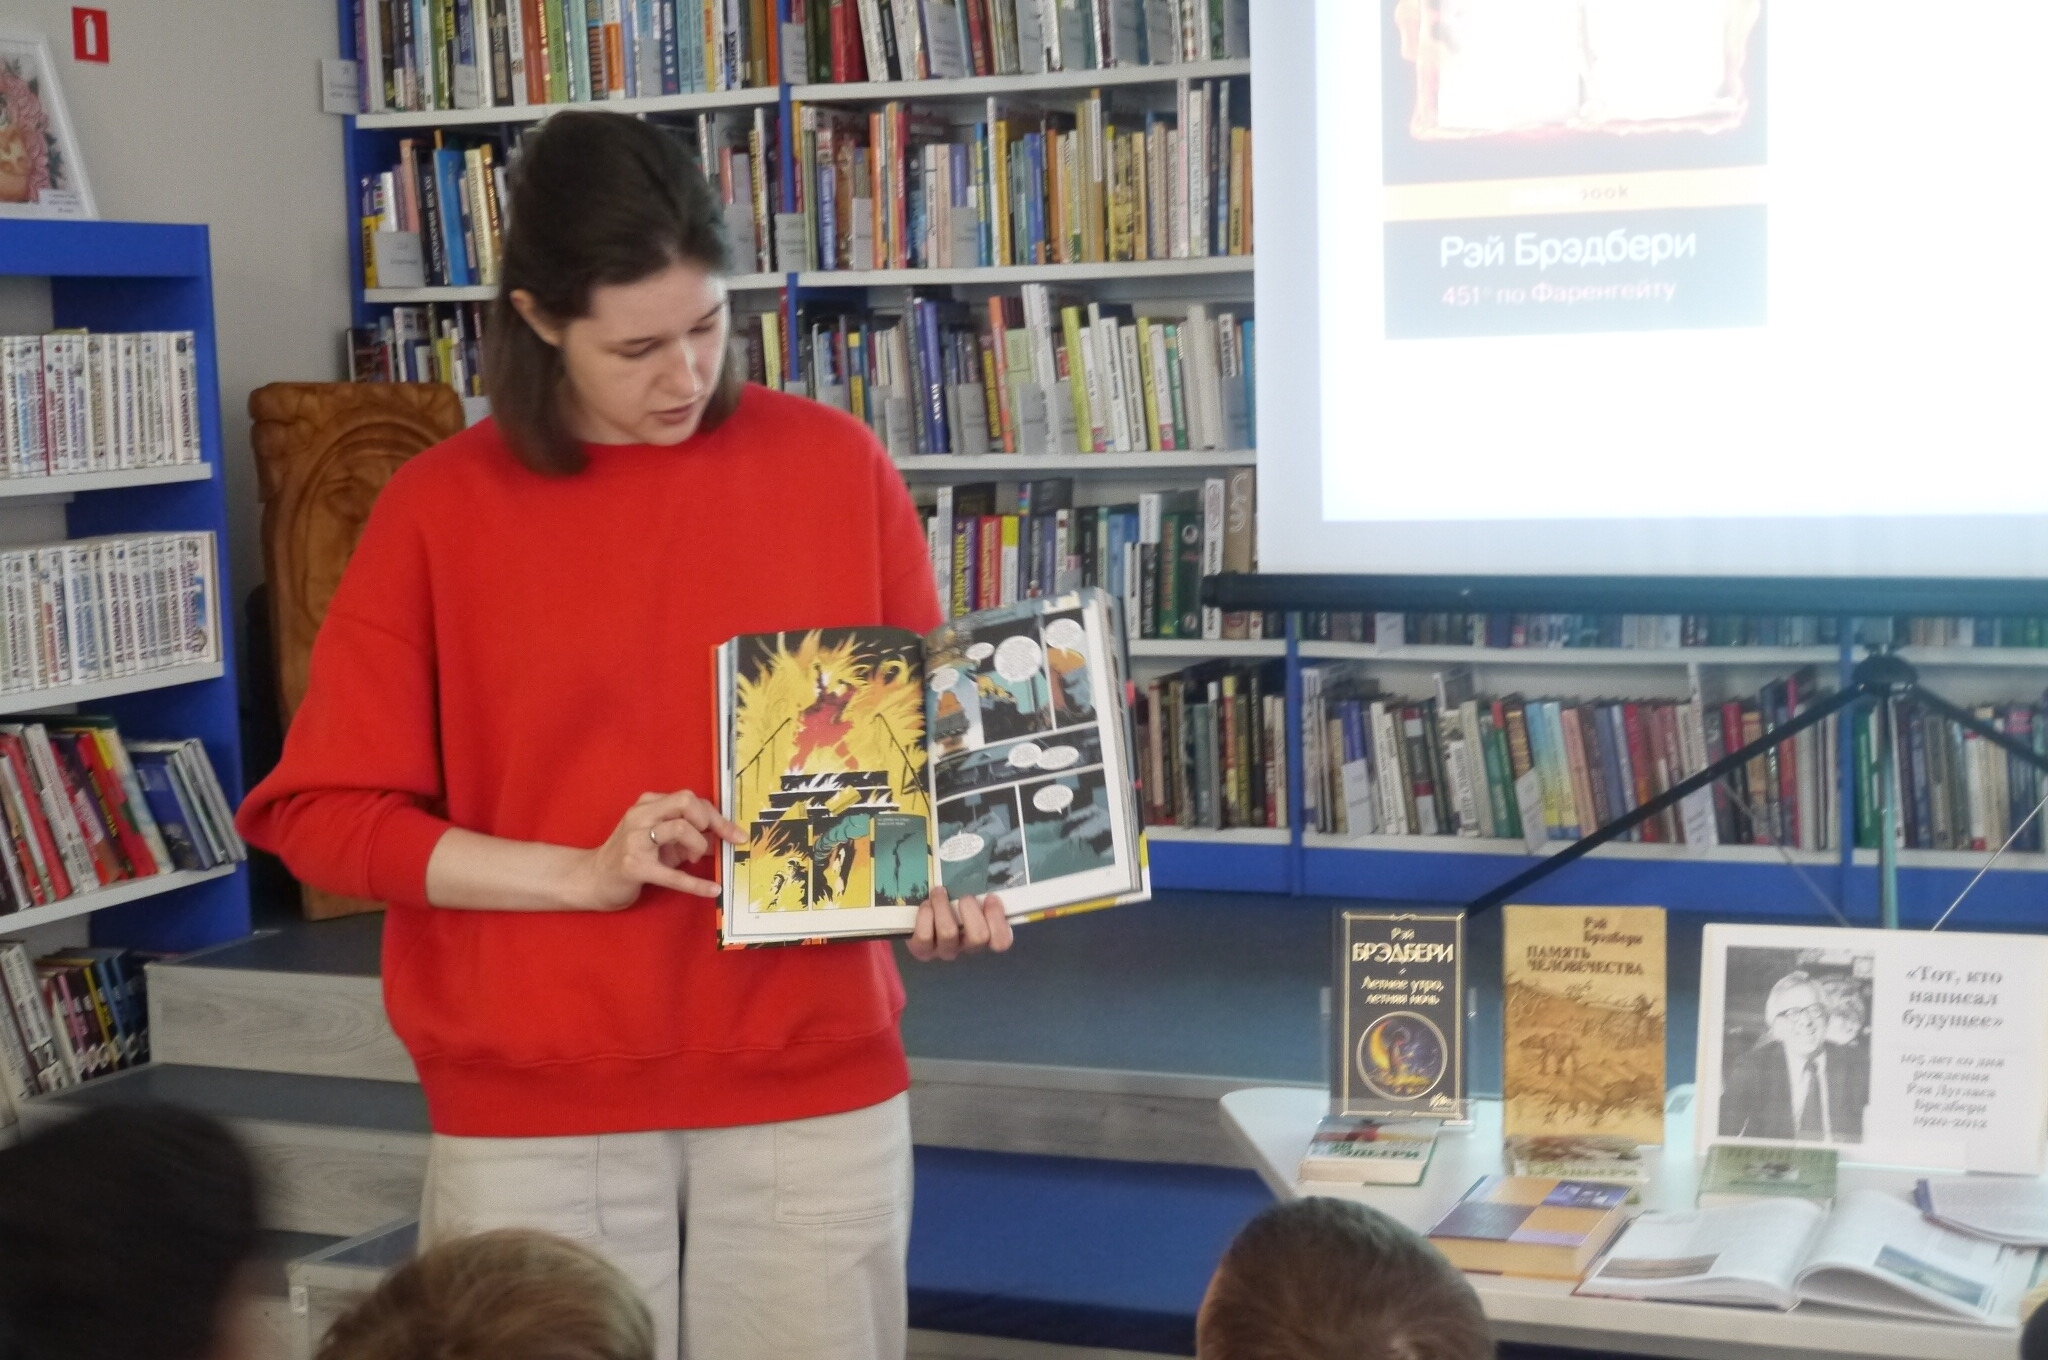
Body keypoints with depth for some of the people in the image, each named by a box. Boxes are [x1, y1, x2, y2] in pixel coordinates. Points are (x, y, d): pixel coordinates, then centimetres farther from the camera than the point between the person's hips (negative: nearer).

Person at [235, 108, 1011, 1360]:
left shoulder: (836, 467, 1)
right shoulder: (441, 508, -3)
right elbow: (318, 812, -3)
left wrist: (936, 876, -10)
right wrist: (583, 872, -14)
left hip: (815, 1084, 1)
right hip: (536, 1114, -1)